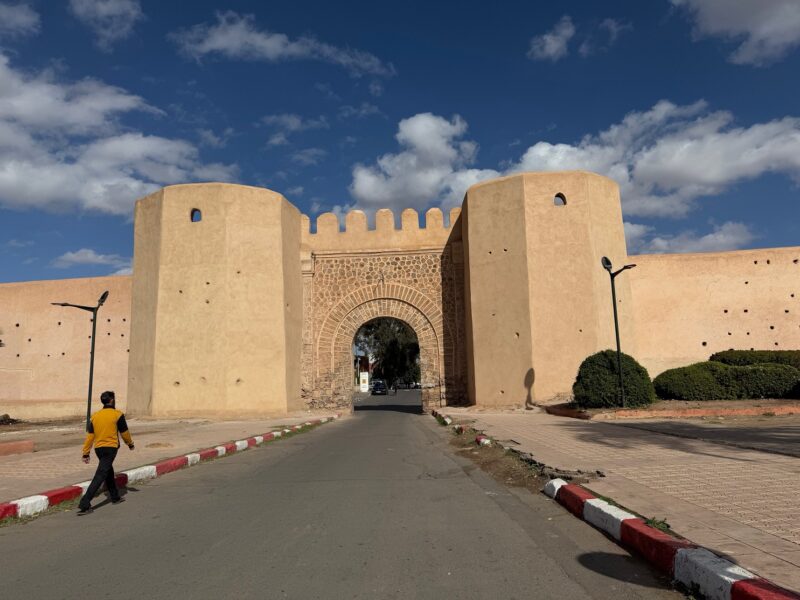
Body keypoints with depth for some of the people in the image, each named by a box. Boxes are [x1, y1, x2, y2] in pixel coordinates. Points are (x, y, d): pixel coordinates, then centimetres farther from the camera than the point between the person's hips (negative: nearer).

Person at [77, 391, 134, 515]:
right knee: (99, 476, -7)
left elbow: (90, 436, 5)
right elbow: (124, 432, 1)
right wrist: (130, 444, 17)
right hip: (110, 448, -6)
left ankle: (115, 497, 35)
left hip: (98, 449, 6)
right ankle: (84, 505, -15)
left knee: (109, 472, 22)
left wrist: (86, 453, 8)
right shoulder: (118, 414, -7)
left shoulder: (95, 415, 6)